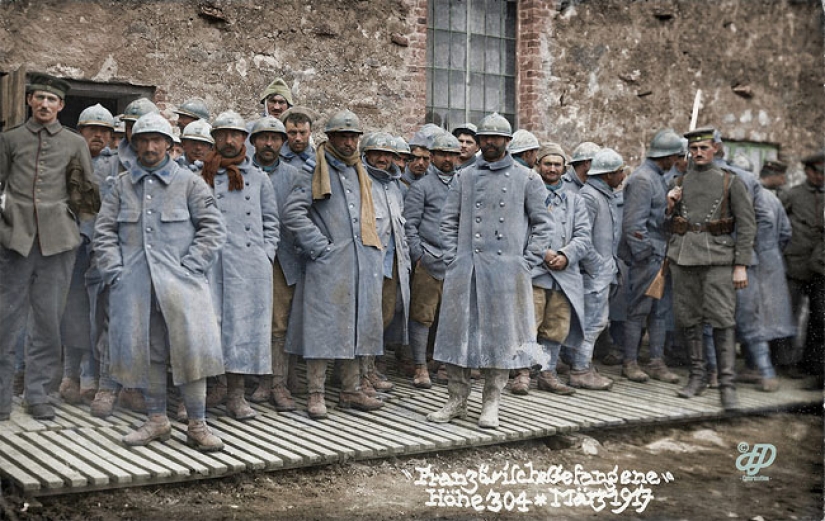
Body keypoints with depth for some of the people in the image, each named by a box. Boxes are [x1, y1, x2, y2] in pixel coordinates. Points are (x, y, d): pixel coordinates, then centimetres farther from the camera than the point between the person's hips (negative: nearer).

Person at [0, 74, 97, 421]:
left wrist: (77, 222, 0)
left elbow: (89, 194, 12)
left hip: (57, 240, 0)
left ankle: (38, 393, 13)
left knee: (49, 320, 3)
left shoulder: (75, 144, 12)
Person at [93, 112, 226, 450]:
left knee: (190, 349, -8)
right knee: (145, 349, 5)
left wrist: (188, 268, -6)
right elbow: (104, 231, 12)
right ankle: (157, 420, 18)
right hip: (135, 283, 3)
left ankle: (197, 426, 1)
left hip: (180, 282, -2)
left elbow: (213, 229, 2)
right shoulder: (122, 185, 15)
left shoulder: (189, 182, 7)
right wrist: (115, 270, 0)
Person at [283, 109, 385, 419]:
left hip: (362, 264, 7)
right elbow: (292, 212, -13)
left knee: (356, 325, 10)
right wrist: (320, 246, -14)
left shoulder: (360, 174, 20)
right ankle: (316, 394, 3)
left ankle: (350, 391, 20)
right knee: (323, 326, -5)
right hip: (327, 265, -7)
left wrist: (375, 255, 16)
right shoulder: (315, 172, -3)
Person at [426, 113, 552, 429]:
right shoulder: (464, 177, 12)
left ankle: (491, 404, 12)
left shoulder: (527, 179, 7)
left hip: (506, 269, -2)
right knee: (458, 331, 3)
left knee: (501, 334, 2)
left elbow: (541, 223, 7)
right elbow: (448, 220, 12)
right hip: (464, 268, 2)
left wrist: (526, 262, -2)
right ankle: (457, 400, 15)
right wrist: (452, 258, 1)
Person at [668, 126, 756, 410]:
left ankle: (727, 385, -6)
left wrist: (741, 265, -8)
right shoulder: (679, 183, 12)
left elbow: (746, 225, -1)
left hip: (718, 259, -3)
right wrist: (670, 203, -2)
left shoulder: (731, 182, 3)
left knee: (722, 320, -9)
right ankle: (697, 377, 18)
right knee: (687, 319, 6)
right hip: (683, 257, 4)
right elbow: (668, 222, 20)